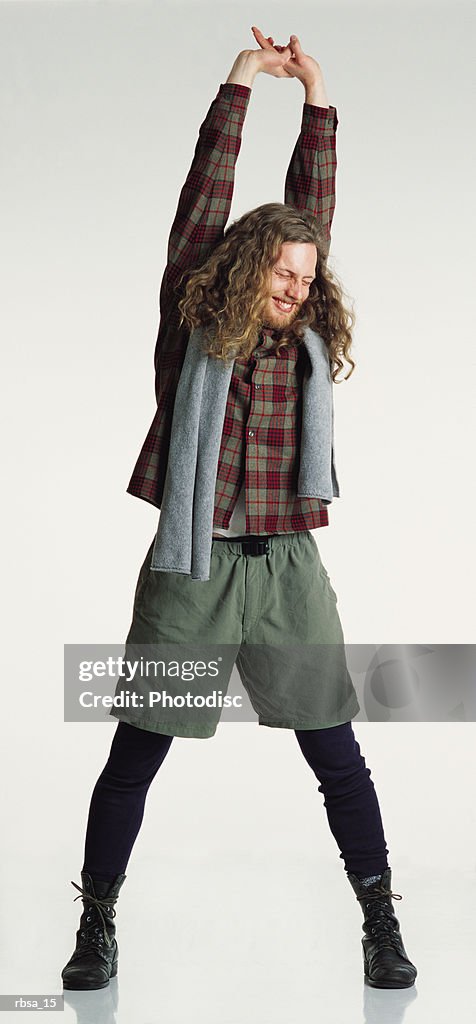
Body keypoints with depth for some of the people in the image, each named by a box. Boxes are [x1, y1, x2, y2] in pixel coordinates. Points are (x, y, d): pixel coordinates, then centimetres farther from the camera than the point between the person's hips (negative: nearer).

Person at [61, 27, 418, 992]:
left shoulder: (309, 339, 9)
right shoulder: (192, 326, 0)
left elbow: (313, 207, 10)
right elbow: (205, 201, -2)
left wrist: (316, 98, 9)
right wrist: (238, 84, 0)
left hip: (287, 569, 3)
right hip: (192, 566, -2)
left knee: (336, 755, 5)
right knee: (134, 755, 5)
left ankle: (381, 925, 17)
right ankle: (97, 926, 20)